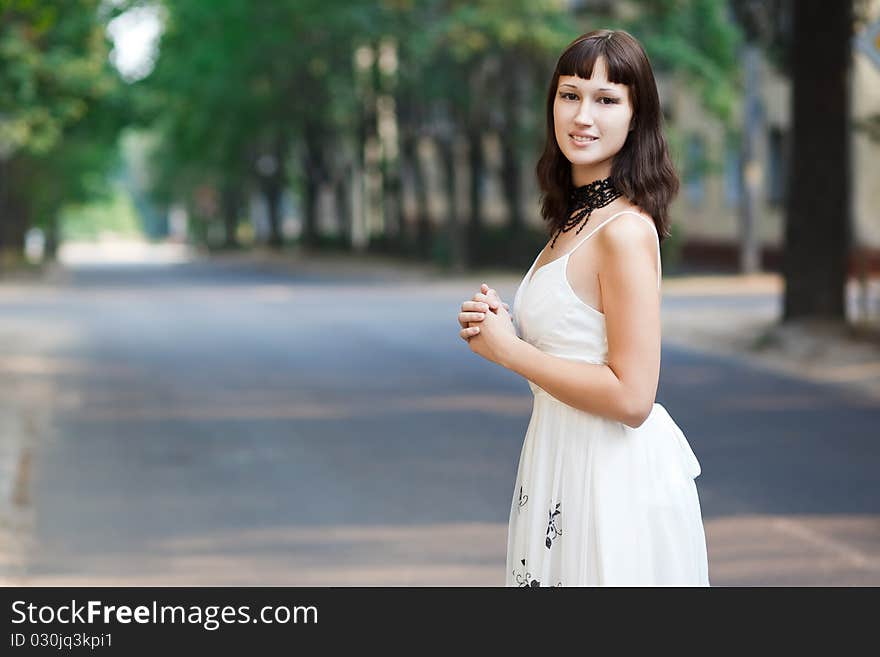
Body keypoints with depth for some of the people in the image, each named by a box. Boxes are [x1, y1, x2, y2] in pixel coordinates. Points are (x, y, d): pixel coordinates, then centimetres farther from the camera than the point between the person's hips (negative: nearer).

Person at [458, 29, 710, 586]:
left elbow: (630, 398, -22)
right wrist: (503, 324, 0)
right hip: (565, 462, 9)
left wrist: (509, 350, -13)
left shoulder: (626, 230, -18)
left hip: (615, 476, -9)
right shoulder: (575, 219, 10)